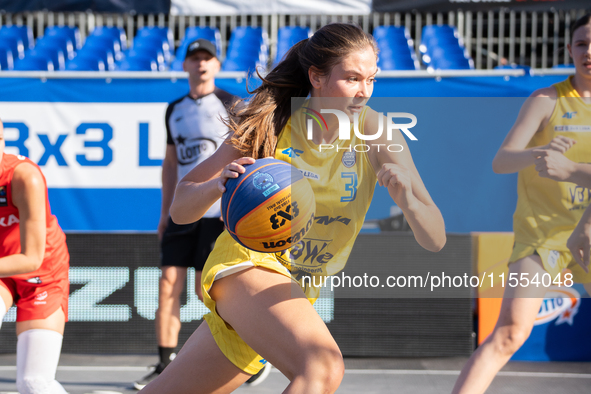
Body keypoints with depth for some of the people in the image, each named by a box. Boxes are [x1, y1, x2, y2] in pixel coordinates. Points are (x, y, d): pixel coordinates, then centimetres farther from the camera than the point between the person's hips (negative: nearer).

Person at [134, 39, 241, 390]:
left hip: (220, 212, -5)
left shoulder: (231, 105, 0)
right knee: (169, 284, -4)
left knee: (205, 290, -6)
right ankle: (166, 364, 0)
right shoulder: (175, 110, 14)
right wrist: (165, 211, 14)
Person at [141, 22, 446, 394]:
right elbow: (180, 209, -6)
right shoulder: (269, 123, -7)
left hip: (298, 292, 3)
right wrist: (219, 185, -28)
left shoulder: (375, 133, -7)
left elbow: (435, 239, -11)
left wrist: (407, 200, -32)